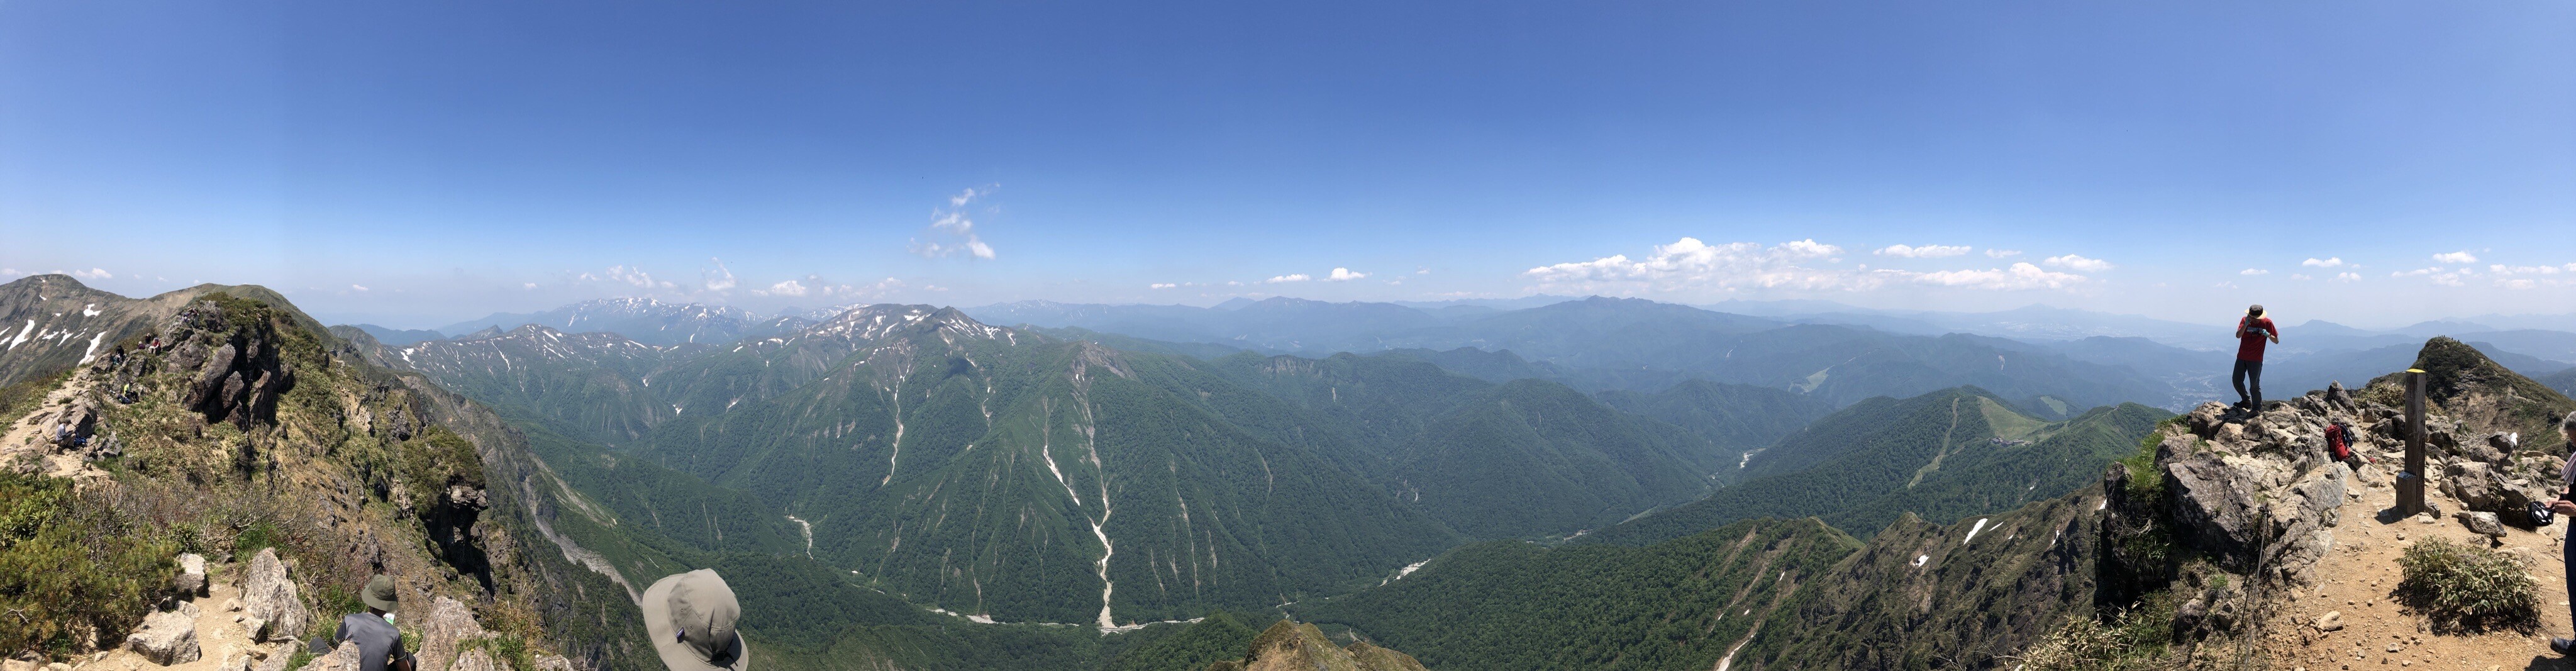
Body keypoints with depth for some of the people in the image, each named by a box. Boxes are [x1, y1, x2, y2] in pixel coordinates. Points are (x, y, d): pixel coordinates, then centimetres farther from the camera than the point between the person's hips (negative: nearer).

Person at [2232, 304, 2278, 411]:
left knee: (2254, 384, -2)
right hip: (2242, 357, 3)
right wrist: (2246, 324, -27)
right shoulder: (2245, 320, -3)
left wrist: (2268, 335, -23)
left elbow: (2276, 341, -4)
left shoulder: (2267, 322, -7)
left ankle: (2257, 407, 9)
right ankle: (2247, 401, 27)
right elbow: (2238, 336, -16)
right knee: (2236, 379, 8)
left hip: (2256, 359, -3)